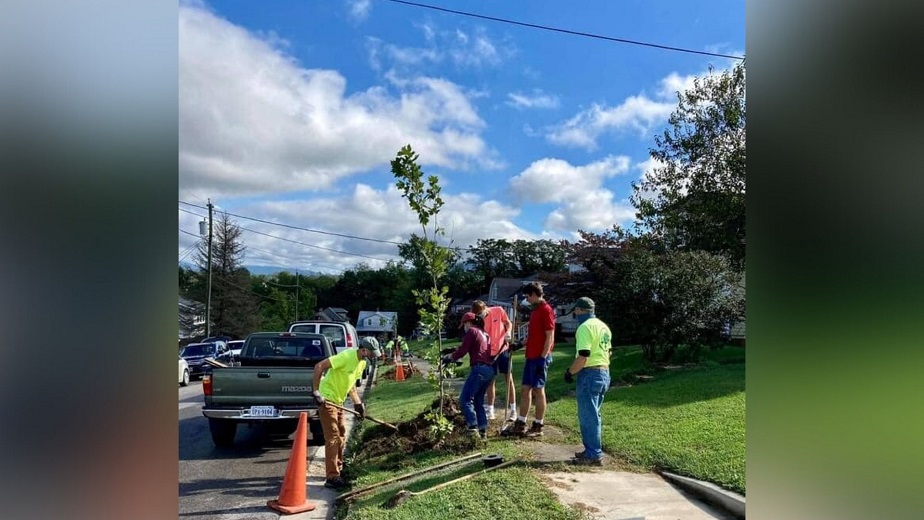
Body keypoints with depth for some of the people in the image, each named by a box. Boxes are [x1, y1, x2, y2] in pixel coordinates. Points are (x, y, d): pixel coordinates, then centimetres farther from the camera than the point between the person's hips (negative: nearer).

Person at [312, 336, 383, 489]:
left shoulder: (362, 363, 4)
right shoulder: (346, 356, -24)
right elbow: (319, 366, -28)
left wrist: (358, 403, 10)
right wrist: (316, 391, -28)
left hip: (338, 401, 9)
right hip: (326, 399, -9)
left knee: (341, 436, 16)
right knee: (333, 438, -8)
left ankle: (338, 469, 31)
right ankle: (332, 478, -4)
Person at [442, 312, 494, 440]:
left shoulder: (471, 331, 0)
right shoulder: (484, 334, 25)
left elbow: (462, 350, -7)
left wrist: (449, 358, 9)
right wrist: (453, 356, 25)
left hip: (479, 369, -9)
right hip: (489, 370, 9)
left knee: (465, 399, -6)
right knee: (478, 401, 15)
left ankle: (473, 429, -16)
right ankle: (483, 430, 12)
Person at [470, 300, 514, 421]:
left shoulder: (499, 311, -12)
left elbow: (508, 323, 3)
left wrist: (508, 332, -17)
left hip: (503, 349, 0)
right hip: (490, 353, 0)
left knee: (509, 379, 2)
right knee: (490, 381, 6)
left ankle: (513, 410, 10)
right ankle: (490, 410, 16)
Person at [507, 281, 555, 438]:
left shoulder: (546, 310, -13)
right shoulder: (535, 310, 16)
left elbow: (550, 337, -18)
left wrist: (543, 357, -20)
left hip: (540, 357, -9)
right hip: (531, 356, 9)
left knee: (538, 390, -1)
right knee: (525, 389, 11)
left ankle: (538, 427, 9)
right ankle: (520, 425, 17)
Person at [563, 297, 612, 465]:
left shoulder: (585, 327, -15)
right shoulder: (603, 326, 14)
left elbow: (583, 357, -22)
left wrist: (570, 372, -10)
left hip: (590, 374, -10)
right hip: (604, 373, 10)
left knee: (588, 416, -1)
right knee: (593, 415, 18)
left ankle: (594, 455, 3)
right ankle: (594, 450, 25)